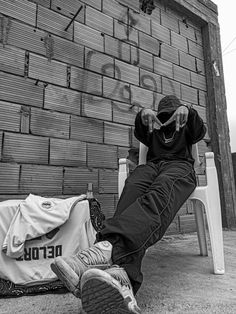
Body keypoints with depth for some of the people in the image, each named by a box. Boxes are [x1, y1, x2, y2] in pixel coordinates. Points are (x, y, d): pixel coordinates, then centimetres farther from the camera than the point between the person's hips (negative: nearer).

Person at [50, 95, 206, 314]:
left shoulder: (185, 129, 34)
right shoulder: (153, 129, 35)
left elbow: (199, 132, 10)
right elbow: (139, 134, 12)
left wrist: (188, 110, -11)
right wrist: (142, 114, -10)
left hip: (180, 165, -1)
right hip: (152, 164, 1)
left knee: (159, 194, -39)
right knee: (132, 189, -37)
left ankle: (106, 247, -67)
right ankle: (121, 274, -61)